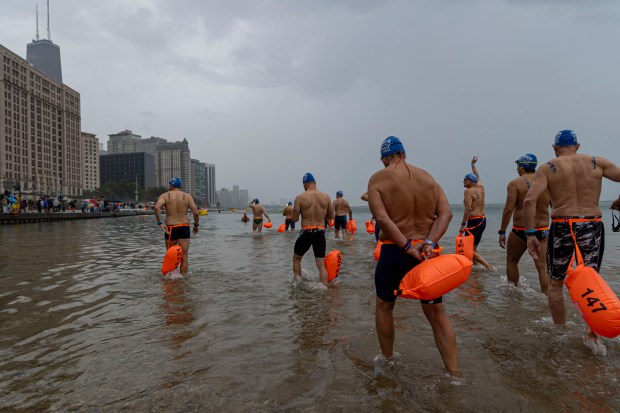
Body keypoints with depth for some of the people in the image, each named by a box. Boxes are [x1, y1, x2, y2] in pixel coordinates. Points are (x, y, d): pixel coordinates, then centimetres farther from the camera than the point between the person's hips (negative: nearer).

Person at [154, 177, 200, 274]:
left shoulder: (165, 195, 3)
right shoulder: (187, 196, 4)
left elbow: (157, 207, -16)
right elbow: (195, 212, -6)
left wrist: (160, 223, -14)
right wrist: (196, 225, 7)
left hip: (170, 228, 0)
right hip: (184, 227, 0)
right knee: (184, 256, 4)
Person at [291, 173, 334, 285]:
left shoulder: (300, 197, -7)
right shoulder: (326, 196, 2)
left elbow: (294, 219, -5)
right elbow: (331, 216, 11)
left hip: (306, 232, -2)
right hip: (320, 232, 2)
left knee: (296, 259, 20)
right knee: (321, 265, 7)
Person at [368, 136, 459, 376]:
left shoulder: (377, 179, -6)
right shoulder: (428, 177, 7)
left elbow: (382, 218, -20)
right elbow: (446, 213, -4)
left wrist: (407, 247, -20)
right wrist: (429, 242, -14)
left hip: (394, 253, -3)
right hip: (428, 253, 3)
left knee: (384, 306, 19)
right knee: (436, 313, 11)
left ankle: (387, 360, 33)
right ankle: (454, 373, 14)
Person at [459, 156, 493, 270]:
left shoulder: (468, 191, -11)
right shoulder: (481, 188, 11)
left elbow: (468, 208, -20)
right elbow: (478, 177, 32)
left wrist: (463, 224, -19)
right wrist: (473, 165, 46)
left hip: (474, 221, -9)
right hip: (483, 220, 9)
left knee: (470, 249, -8)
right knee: (474, 248, 17)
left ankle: (489, 268, -15)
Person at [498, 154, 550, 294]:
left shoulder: (515, 183, -9)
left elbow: (509, 209, -16)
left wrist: (502, 232, -12)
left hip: (520, 231, -3)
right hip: (542, 231, 3)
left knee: (511, 262, 18)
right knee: (543, 267, 4)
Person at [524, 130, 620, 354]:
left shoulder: (547, 168, 0)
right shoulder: (598, 163, 5)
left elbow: (529, 201, -14)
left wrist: (530, 234, -10)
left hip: (561, 228, -1)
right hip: (592, 227, 2)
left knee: (556, 283, 16)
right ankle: (592, 335, 13)